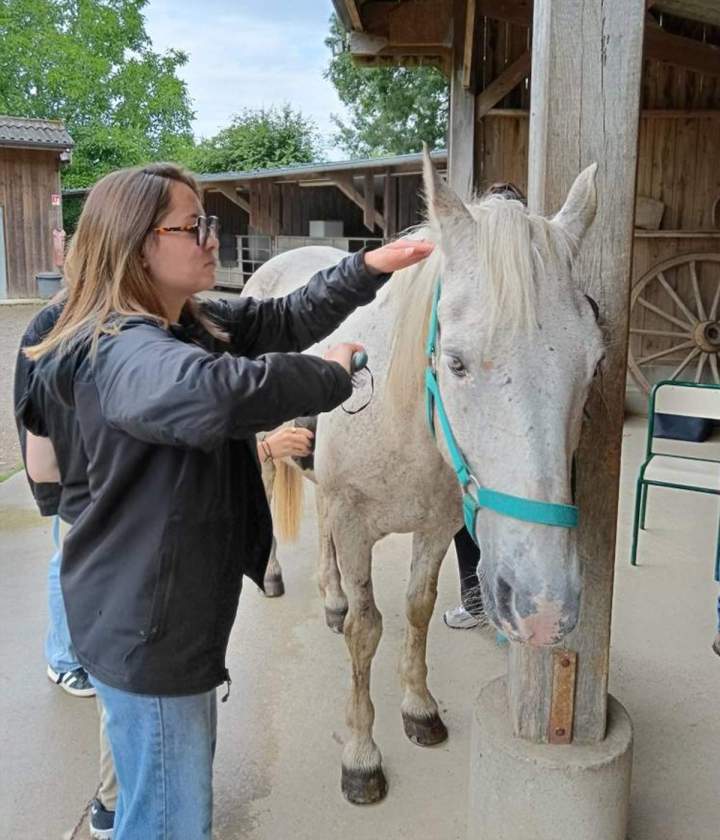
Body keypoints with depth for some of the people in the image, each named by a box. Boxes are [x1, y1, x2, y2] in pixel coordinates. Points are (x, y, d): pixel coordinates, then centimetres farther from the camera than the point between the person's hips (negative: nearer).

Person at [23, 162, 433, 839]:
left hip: (184, 600, 10)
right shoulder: (124, 355, -28)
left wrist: (367, 268, -8)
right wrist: (331, 374, -32)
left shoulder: (196, 325, 4)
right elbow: (217, 391, -48)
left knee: (190, 754, 32)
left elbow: (287, 318, 7)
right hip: (144, 626, -10)